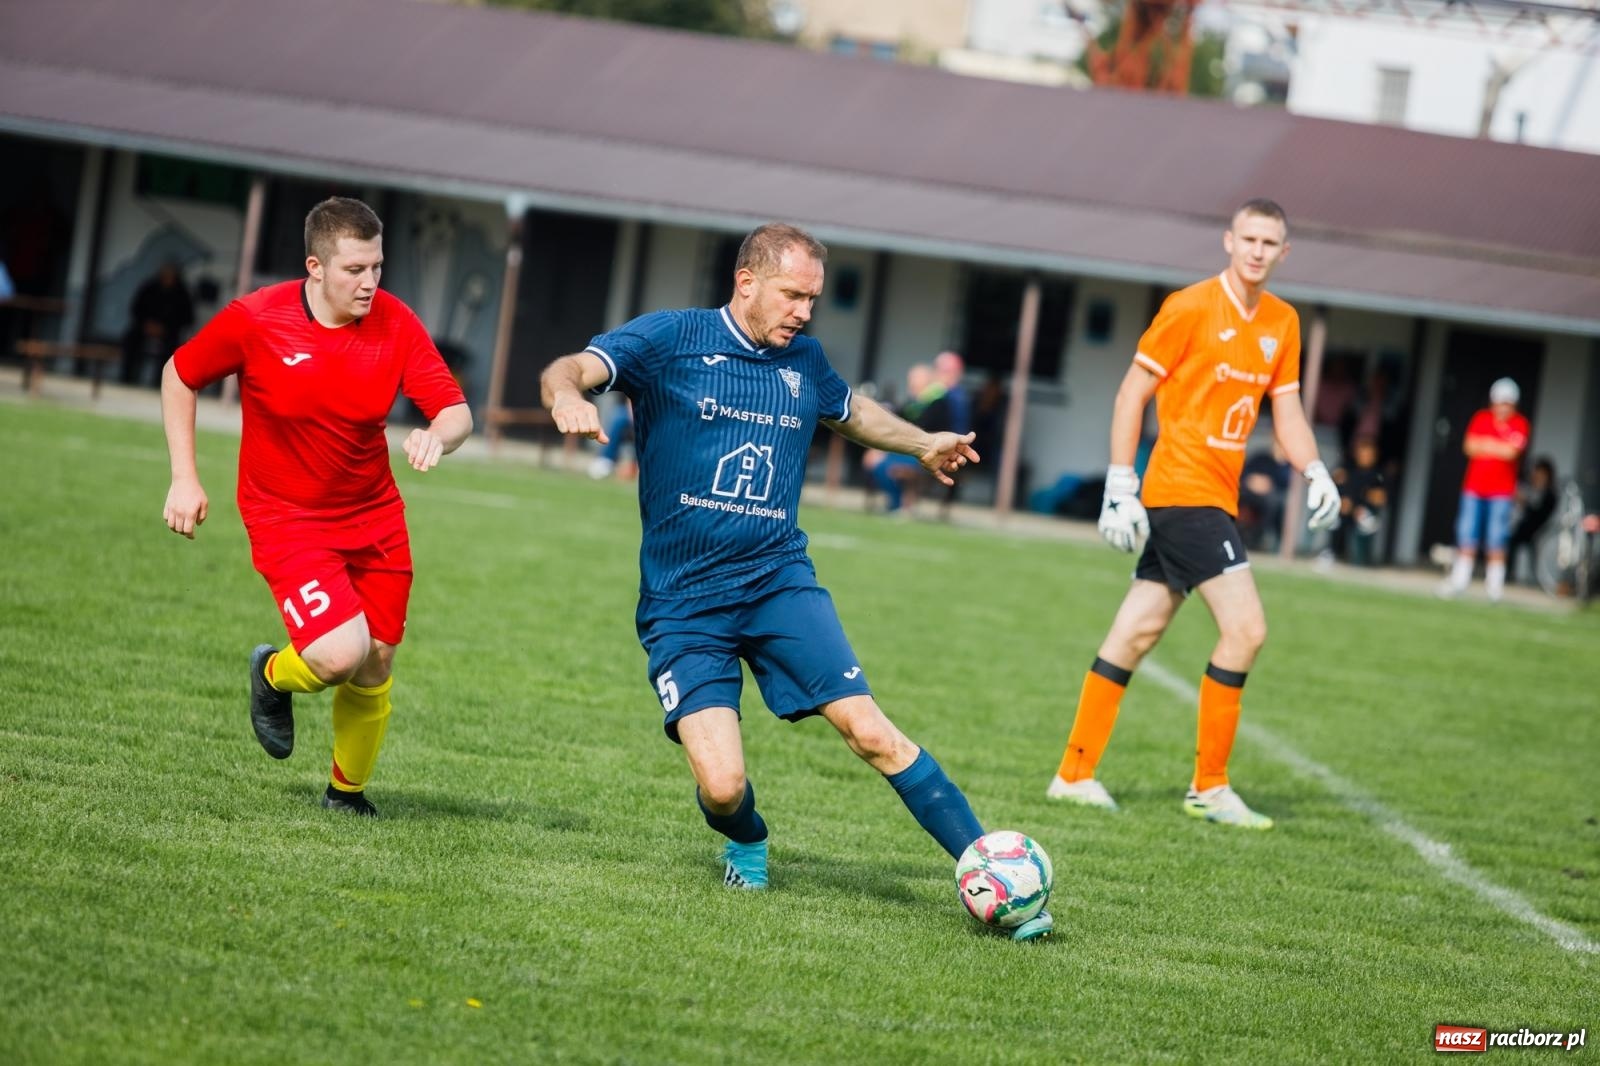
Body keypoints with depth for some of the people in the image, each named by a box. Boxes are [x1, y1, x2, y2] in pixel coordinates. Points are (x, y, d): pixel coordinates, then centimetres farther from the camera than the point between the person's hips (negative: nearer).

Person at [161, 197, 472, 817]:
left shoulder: (395, 324, -11)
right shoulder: (255, 321, -17)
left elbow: (456, 412, -12)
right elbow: (179, 375, 0)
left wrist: (437, 437, -36)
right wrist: (184, 479, -3)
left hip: (374, 516, 4)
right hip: (287, 517, -4)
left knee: (374, 668, 7)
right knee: (341, 654, -21)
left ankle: (348, 790, 33)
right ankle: (274, 674, 16)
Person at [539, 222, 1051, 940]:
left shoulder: (804, 361, 10)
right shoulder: (670, 339, -5)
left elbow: (850, 410, 34)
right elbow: (568, 370, -18)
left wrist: (922, 444, 27)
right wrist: (568, 397, -40)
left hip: (780, 581, 3)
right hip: (682, 603, -3)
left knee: (871, 732, -13)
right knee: (721, 786, -16)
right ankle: (746, 843, 20)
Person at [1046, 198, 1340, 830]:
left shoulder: (1281, 323, 12)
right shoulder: (1191, 308, -9)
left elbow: (1286, 412, 18)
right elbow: (1132, 394, -8)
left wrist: (1314, 471, -1)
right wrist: (1120, 486, -12)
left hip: (1216, 499, 8)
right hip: (1183, 490, -8)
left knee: (1136, 633, 11)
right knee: (1245, 628, -13)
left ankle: (1075, 774, 16)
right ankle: (1209, 787, -6)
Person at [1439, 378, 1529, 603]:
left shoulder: (1519, 424, -1)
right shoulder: (1481, 418, 7)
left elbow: (1511, 451, -15)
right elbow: (1469, 447, -4)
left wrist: (1485, 444, -4)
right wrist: (1500, 448, -9)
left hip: (1502, 491, -3)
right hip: (1474, 487, 3)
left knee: (1496, 540, -4)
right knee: (1467, 537, 4)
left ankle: (1495, 585, 2)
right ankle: (1459, 580, 9)